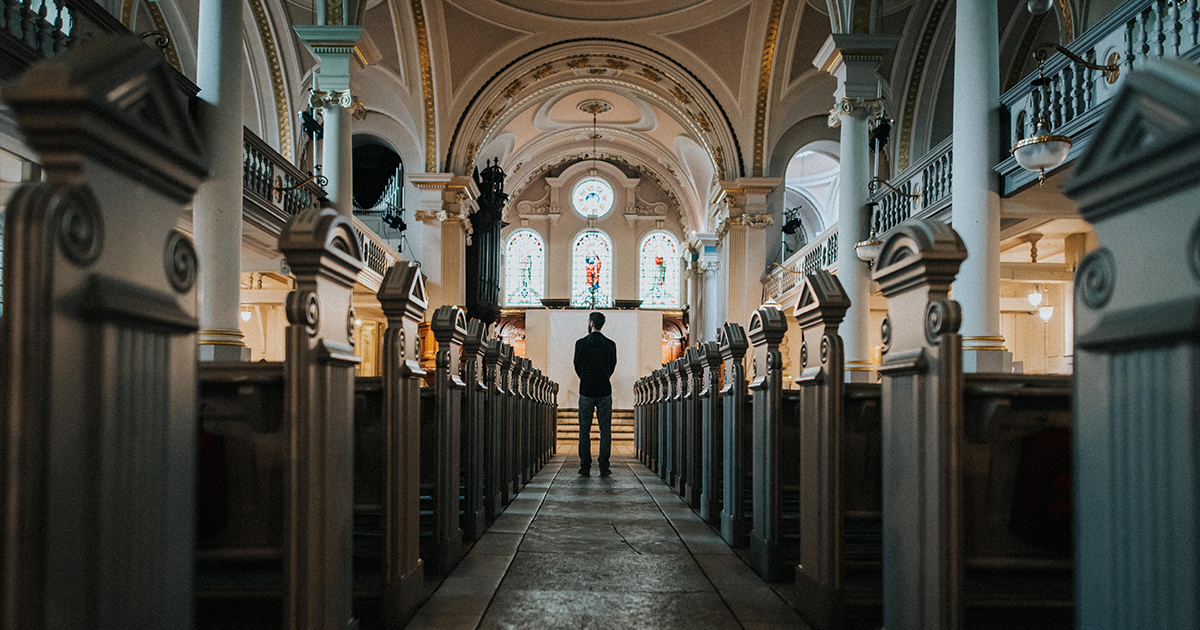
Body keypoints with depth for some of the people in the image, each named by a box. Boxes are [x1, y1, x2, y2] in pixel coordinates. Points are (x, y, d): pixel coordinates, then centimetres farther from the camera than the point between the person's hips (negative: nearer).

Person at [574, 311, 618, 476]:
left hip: (586, 390, -1)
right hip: (604, 391, 1)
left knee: (584, 430, 5)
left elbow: (577, 365, 3)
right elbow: (612, 366, 6)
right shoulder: (610, 344, 1)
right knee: (605, 429, 4)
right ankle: (604, 466, 1)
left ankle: (585, 466, 4)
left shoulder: (581, 343, -4)